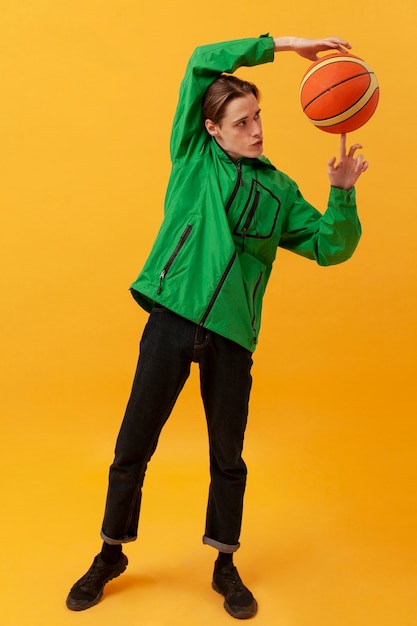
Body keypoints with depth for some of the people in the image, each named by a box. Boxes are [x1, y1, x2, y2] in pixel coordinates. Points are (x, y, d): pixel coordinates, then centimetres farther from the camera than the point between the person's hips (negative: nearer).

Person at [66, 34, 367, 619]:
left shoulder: (279, 190, 10)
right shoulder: (194, 158, 6)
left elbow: (331, 247, 5)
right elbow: (202, 62, -1)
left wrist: (342, 192, -10)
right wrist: (282, 44, -4)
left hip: (232, 334, 2)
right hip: (172, 318, -1)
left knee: (228, 456, 11)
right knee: (133, 447, 7)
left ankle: (225, 566, 32)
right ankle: (111, 556, 29)